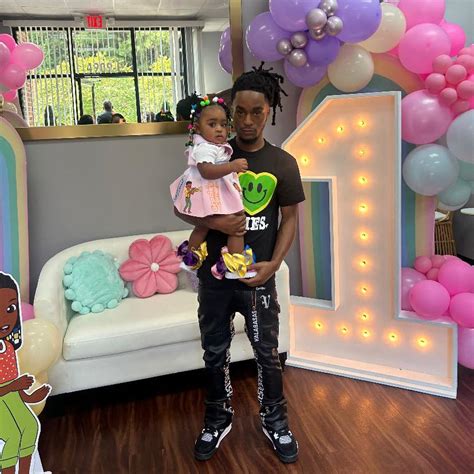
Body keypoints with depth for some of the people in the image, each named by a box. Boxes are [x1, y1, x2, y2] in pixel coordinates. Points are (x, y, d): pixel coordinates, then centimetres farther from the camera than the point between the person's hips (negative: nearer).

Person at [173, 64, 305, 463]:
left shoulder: (283, 164, -3)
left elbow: (290, 218, 1)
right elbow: (180, 206, 0)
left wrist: (274, 264, -12)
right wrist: (214, 221, -20)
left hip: (257, 276, 0)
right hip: (214, 275, 1)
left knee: (267, 353, 12)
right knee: (215, 352, 15)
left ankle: (275, 421, 35)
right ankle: (219, 418, 37)